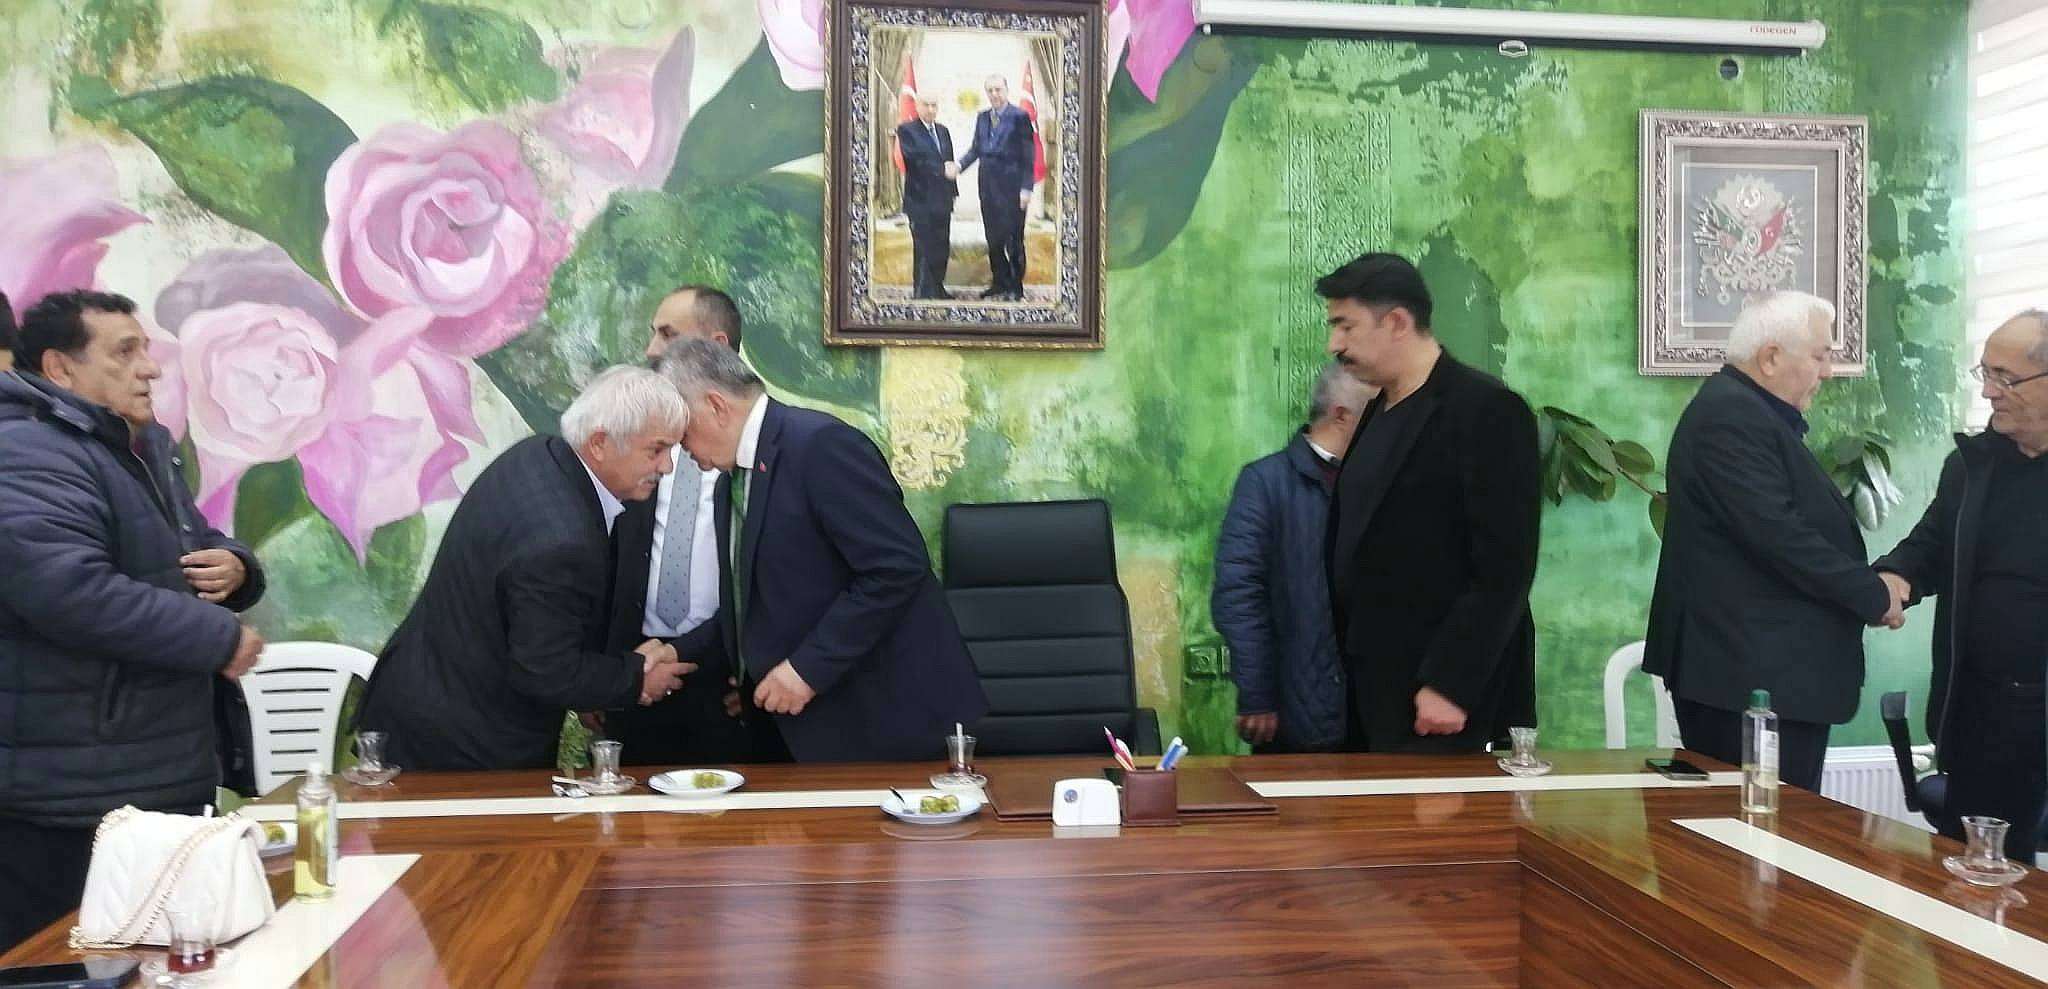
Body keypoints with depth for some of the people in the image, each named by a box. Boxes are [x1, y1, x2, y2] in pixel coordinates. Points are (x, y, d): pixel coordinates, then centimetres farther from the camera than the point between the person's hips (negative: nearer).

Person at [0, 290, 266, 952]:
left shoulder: (142, 450, 16)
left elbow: (202, 547, 28)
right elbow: (69, 592, -32)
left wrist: (235, 567, 1)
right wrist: (221, 638, -22)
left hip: (162, 776, 10)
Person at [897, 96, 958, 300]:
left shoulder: (943, 131, 16)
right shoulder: (906, 130, -4)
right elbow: (914, 158, -17)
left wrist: (953, 190, 11)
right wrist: (942, 170, -21)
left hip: (942, 201, 6)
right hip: (920, 200, -6)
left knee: (942, 247, 9)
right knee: (923, 249, -5)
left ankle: (938, 289, 18)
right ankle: (922, 292, 1)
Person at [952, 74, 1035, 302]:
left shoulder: (1020, 117, -5)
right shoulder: (982, 117, 13)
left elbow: (1027, 155, -7)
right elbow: (976, 148, 13)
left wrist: (1026, 188, -12)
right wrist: (959, 166, -6)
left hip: (1011, 184, -6)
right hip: (987, 183, 6)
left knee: (1013, 238, -2)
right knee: (993, 237, 10)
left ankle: (1015, 287, 6)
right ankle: (1000, 282, 21)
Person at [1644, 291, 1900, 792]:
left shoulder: (1749, 411, 18)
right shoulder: (1731, 416, -16)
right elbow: (1777, 534, -22)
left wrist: (1868, 585, 9)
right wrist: (1873, 595, -11)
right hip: (1751, 674, -10)